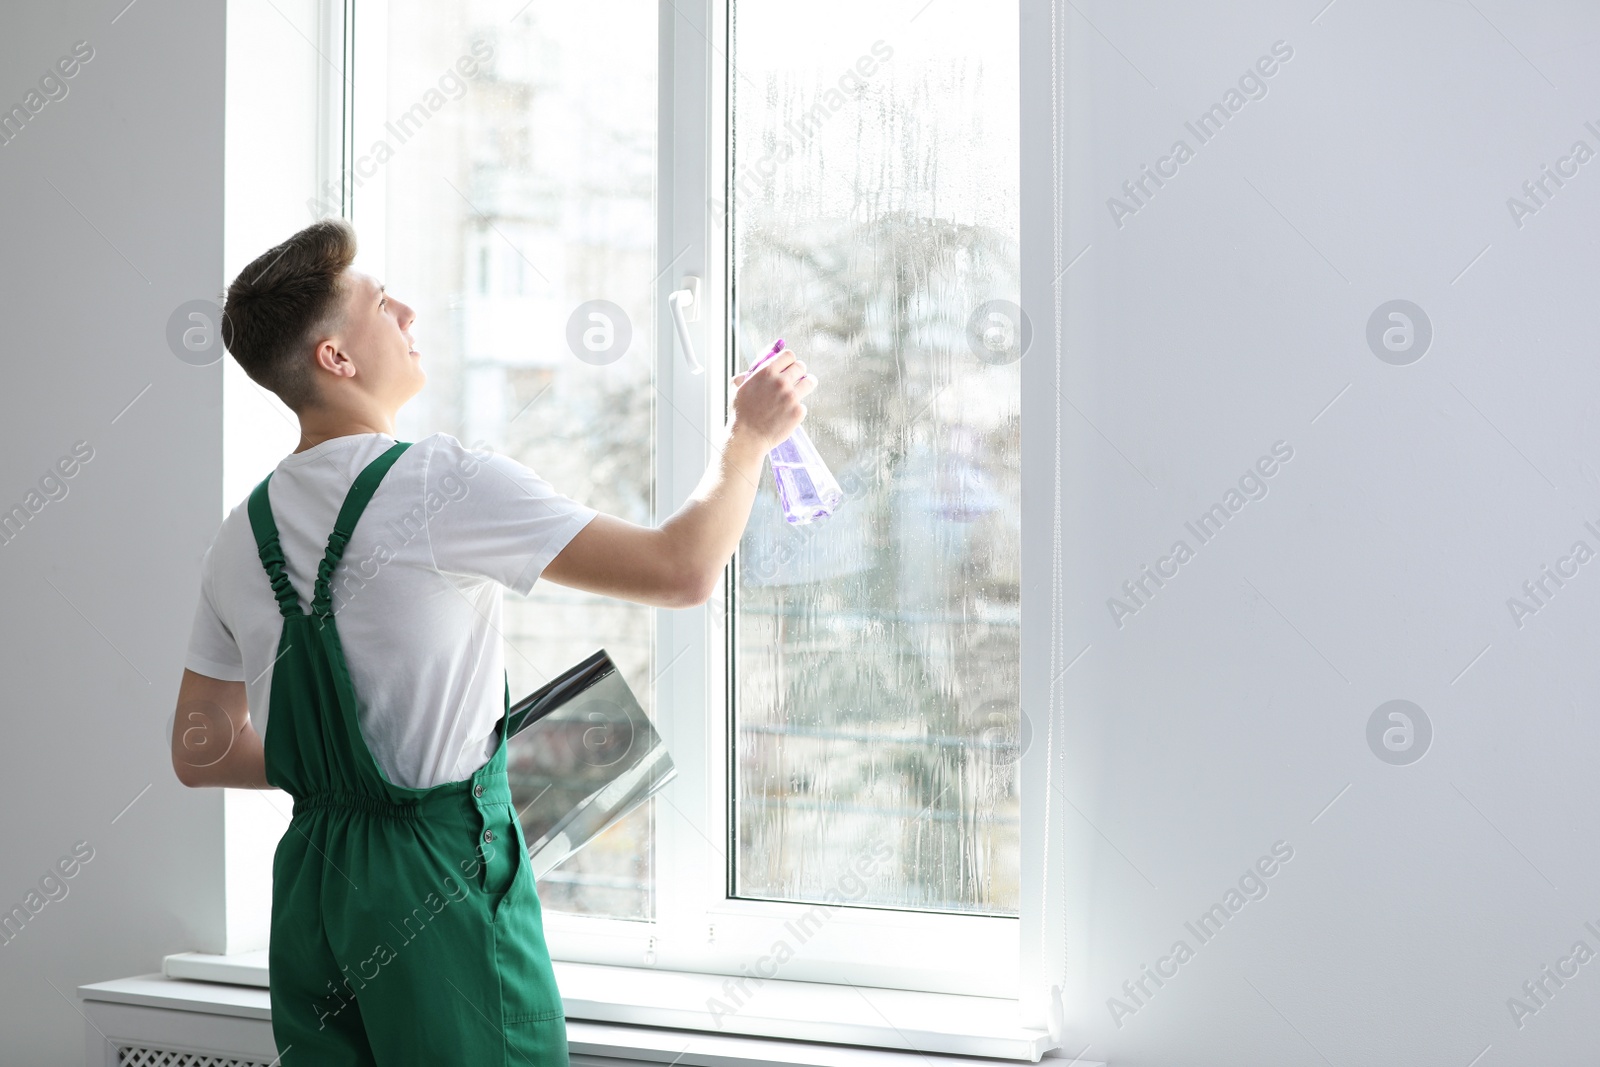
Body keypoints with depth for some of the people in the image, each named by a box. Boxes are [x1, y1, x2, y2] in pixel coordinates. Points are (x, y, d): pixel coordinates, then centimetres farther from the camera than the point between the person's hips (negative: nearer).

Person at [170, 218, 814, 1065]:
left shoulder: (241, 536, 7)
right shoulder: (440, 483, -14)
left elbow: (199, 752, 15)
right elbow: (682, 570, -17)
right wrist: (748, 436, -1)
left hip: (309, 873, 7)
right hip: (440, 876, -7)